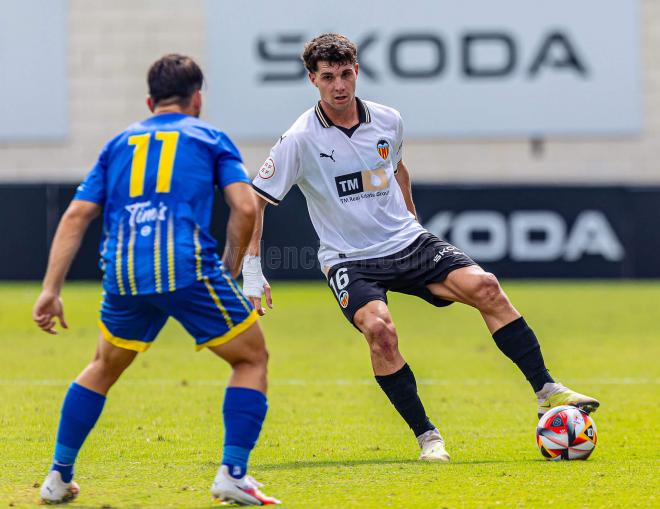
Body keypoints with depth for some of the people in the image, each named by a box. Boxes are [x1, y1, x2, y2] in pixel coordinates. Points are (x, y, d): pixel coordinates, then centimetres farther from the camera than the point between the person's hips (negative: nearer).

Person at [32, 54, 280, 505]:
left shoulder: (120, 144, 23)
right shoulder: (210, 138, 15)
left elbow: (76, 217, 15)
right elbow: (246, 207, 1)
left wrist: (51, 291, 12)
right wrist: (229, 271, 13)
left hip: (124, 276, 4)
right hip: (188, 267, -4)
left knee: (105, 366, 28)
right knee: (252, 358, 14)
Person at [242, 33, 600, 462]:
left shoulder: (388, 121, 1)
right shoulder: (300, 140, -12)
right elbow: (254, 201, -8)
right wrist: (252, 272, -14)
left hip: (408, 242, 4)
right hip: (350, 261, -4)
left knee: (484, 287, -18)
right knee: (379, 328, -31)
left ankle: (547, 391, -11)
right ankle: (426, 436, -18)